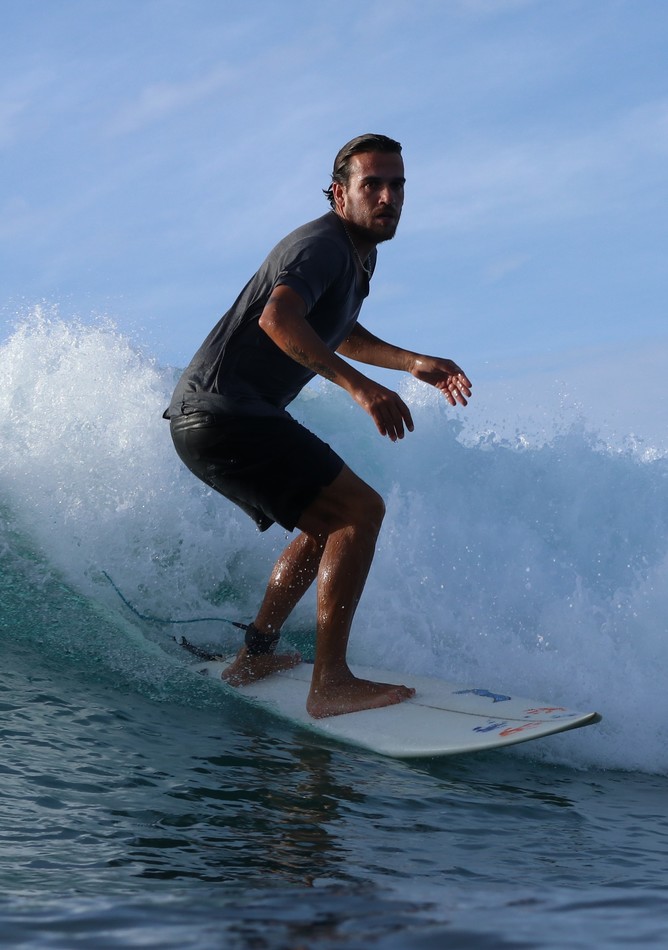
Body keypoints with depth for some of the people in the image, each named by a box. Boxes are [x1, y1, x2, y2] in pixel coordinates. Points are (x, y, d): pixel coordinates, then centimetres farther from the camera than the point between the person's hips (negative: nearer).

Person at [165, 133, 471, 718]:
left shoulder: (359, 253, 19)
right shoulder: (323, 244, -13)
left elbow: (336, 333, 36)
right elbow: (278, 318, -32)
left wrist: (413, 362, 24)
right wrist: (360, 386, -40)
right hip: (223, 412, -11)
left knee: (328, 527, 23)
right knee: (361, 511, -16)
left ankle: (255, 657, 25)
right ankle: (330, 683, -19)